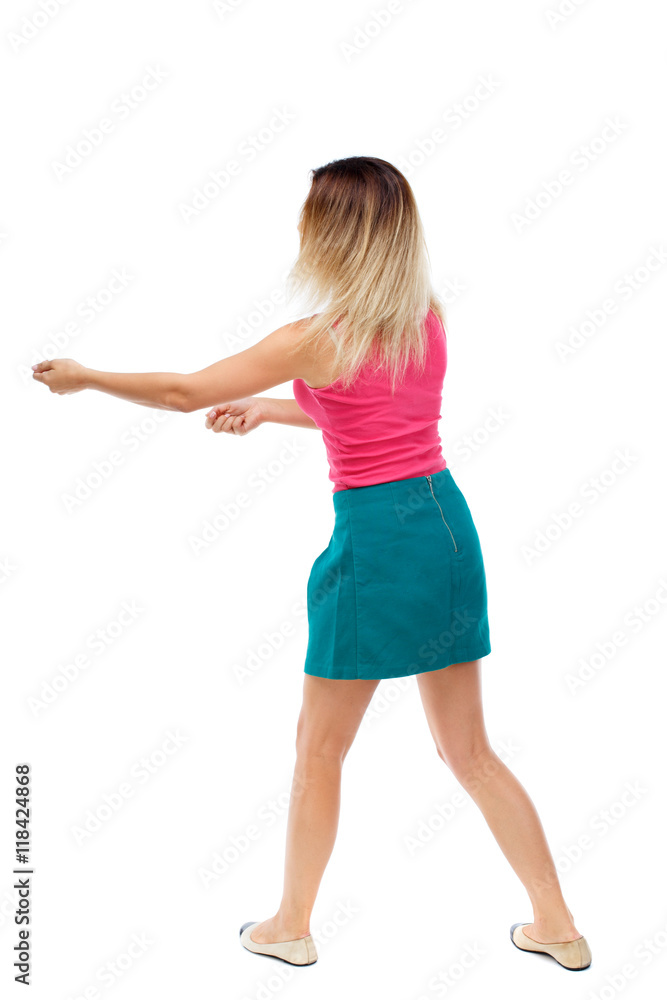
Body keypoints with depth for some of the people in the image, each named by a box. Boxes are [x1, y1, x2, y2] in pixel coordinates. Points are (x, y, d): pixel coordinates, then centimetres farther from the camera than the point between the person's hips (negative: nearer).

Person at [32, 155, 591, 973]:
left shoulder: (315, 339, -13)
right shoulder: (430, 318, 6)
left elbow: (182, 393, -5)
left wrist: (84, 377, 10)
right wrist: (267, 409, 26)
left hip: (376, 536, -6)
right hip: (447, 521, 7)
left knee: (319, 748, 13)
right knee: (469, 751, 17)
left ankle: (291, 925, 29)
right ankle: (558, 926, 22)